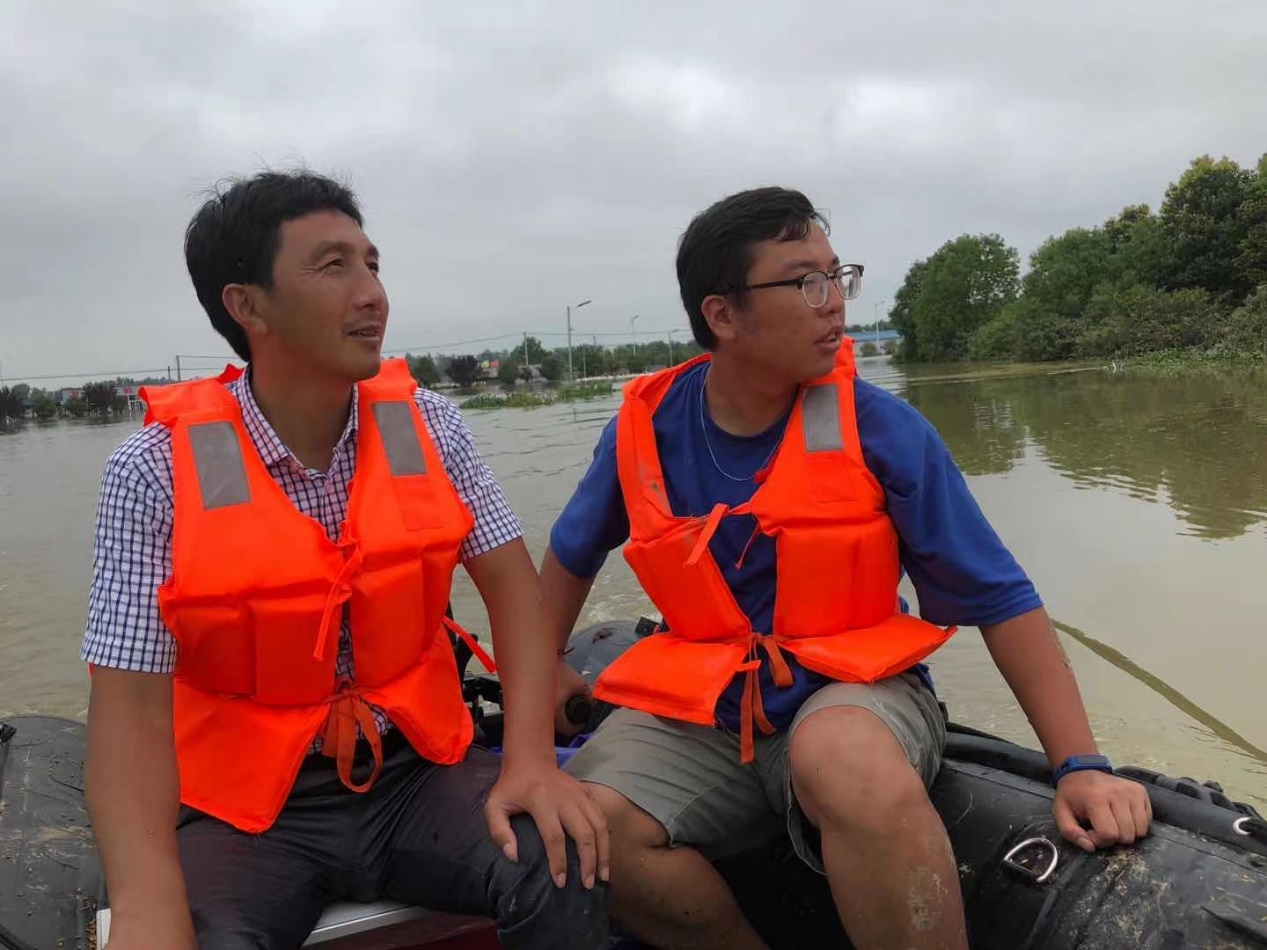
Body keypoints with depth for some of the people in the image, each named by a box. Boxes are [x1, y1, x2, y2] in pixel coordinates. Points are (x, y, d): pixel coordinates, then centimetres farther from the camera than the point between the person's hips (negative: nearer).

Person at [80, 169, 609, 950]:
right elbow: (131, 705, -14)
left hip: (415, 772, 2)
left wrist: (531, 757, -19)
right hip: (245, 806, -1)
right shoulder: (158, 470, -13)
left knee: (565, 868, -22)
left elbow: (512, 582, -3)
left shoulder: (427, 426, -4)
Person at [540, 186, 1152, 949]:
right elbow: (573, 553, 16)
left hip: (853, 685, -3)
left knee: (839, 754, -39)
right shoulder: (647, 427, -4)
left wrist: (1079, 764, -11)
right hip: (698, 705, 3)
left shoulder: (881, 428, -10)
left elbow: (999, 596, -6)